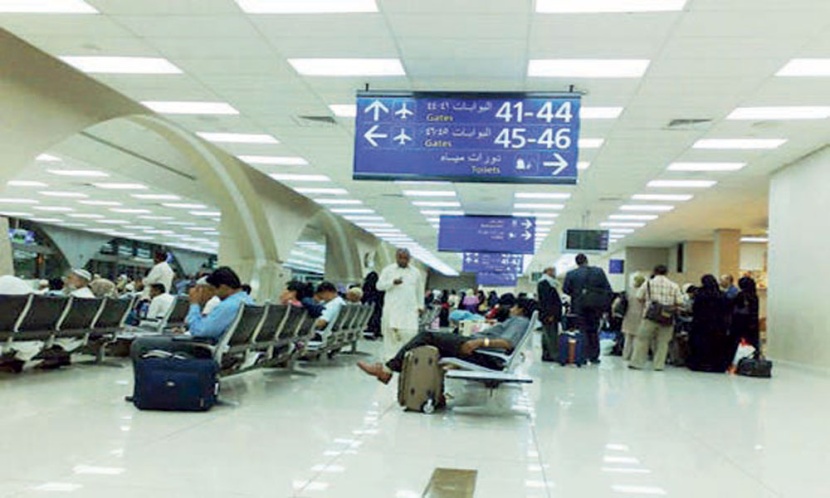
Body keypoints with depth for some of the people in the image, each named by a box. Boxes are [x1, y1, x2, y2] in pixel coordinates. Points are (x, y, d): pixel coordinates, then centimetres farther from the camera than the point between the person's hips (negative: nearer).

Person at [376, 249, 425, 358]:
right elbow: (379, 285, 2)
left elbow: (420, 290, 18)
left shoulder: (416, 272, 12)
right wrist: (393, 282, -13)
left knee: (409, 333, -10)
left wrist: (420, 306, 15)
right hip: (392, 308, -1)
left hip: (410, 309, 1)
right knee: (391, 331, -4)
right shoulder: (388, 270, 6)